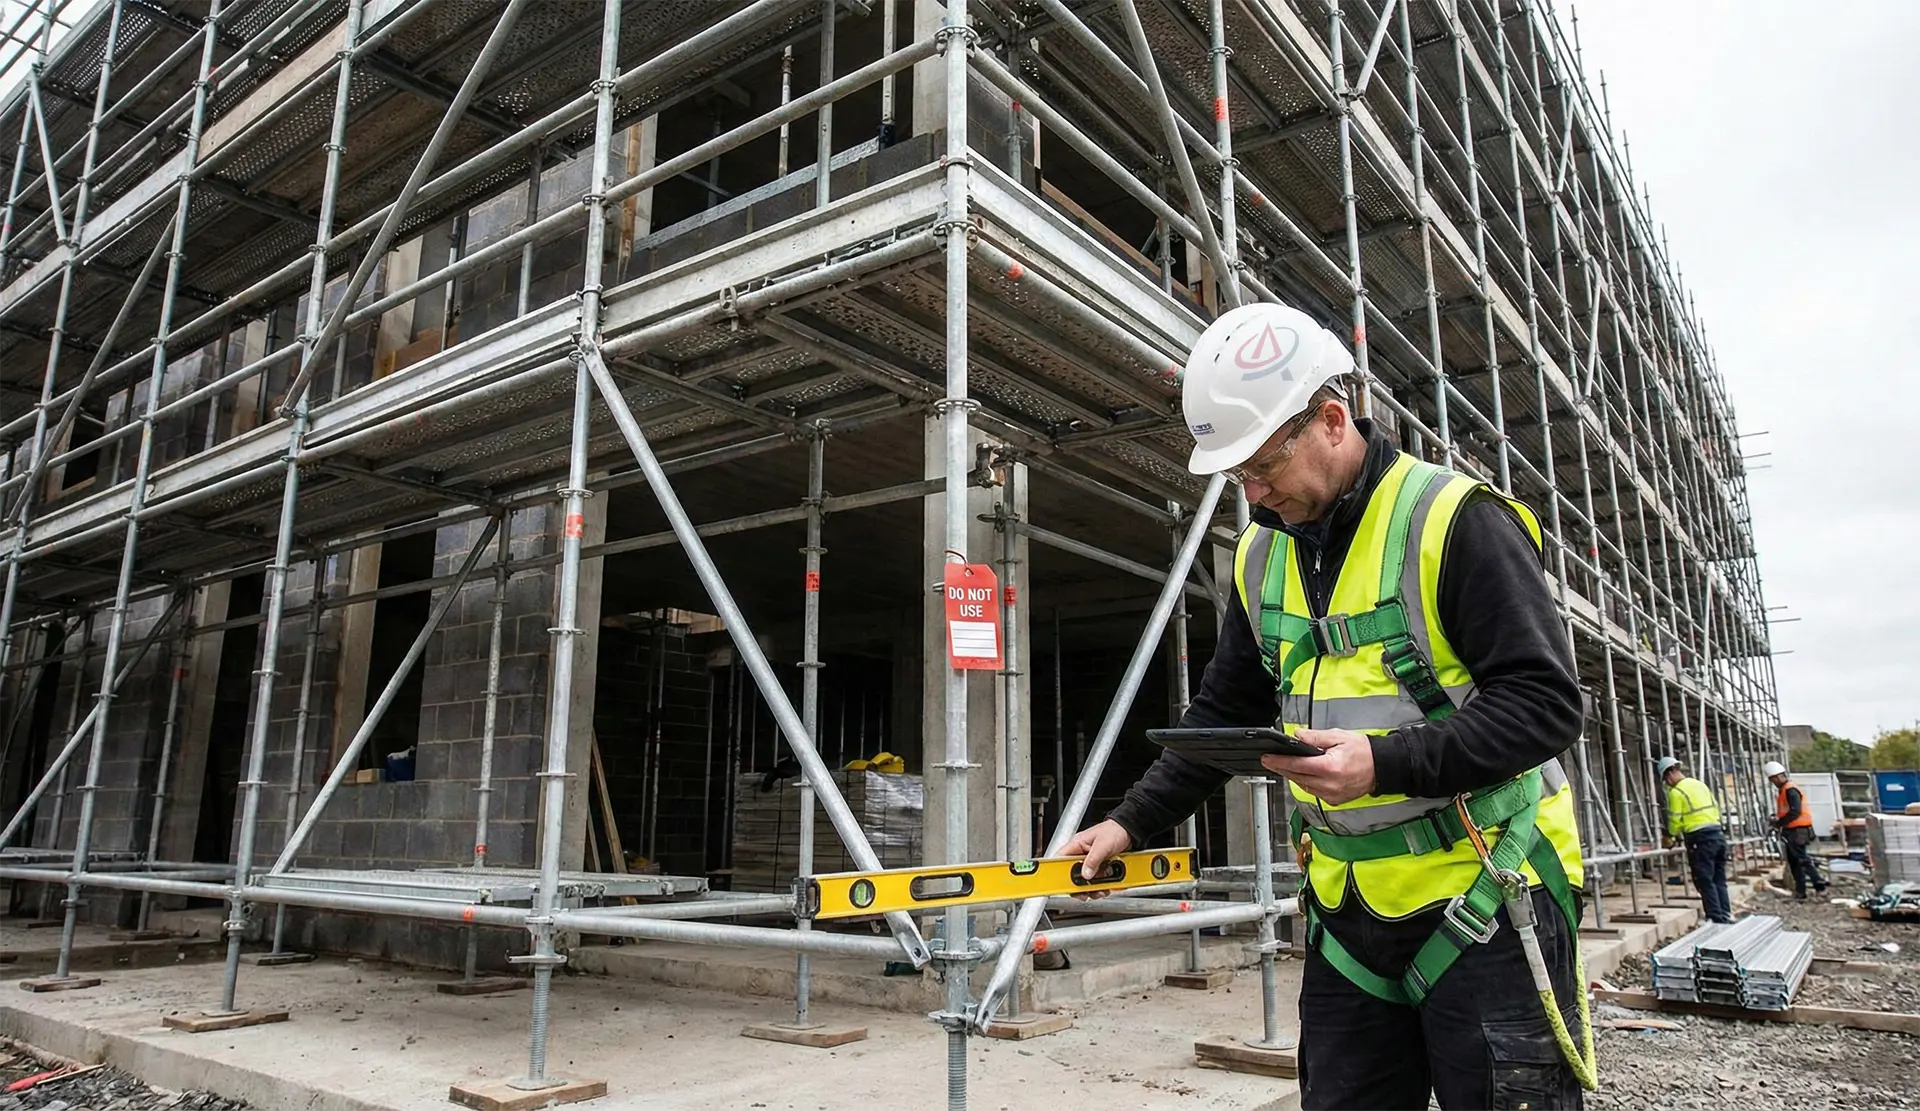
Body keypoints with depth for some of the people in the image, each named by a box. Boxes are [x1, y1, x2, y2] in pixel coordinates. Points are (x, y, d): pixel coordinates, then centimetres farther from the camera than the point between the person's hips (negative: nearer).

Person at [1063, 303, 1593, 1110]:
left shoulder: (1455, 520, -13)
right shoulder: (1262, 557, 7)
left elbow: (1545, 703, -16)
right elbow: (1223, 714, 15)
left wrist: (1386, 762, -27)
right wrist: (1132, 823, 9)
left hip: (1482, 898, -6)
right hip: (1348, 911, 6)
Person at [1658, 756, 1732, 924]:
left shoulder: (1676, 792, -8)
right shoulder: (1700, 784, 15)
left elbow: (1675, 820, -7)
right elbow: (1716, 809, 16)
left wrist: (1670, 838, 10)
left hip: (1700, 838, -8)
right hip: (1718, 833, 8)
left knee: (1705, 882, -1)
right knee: (1719, 879, 15)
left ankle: (1716, 918, -2)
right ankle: (1726, 915, 17)